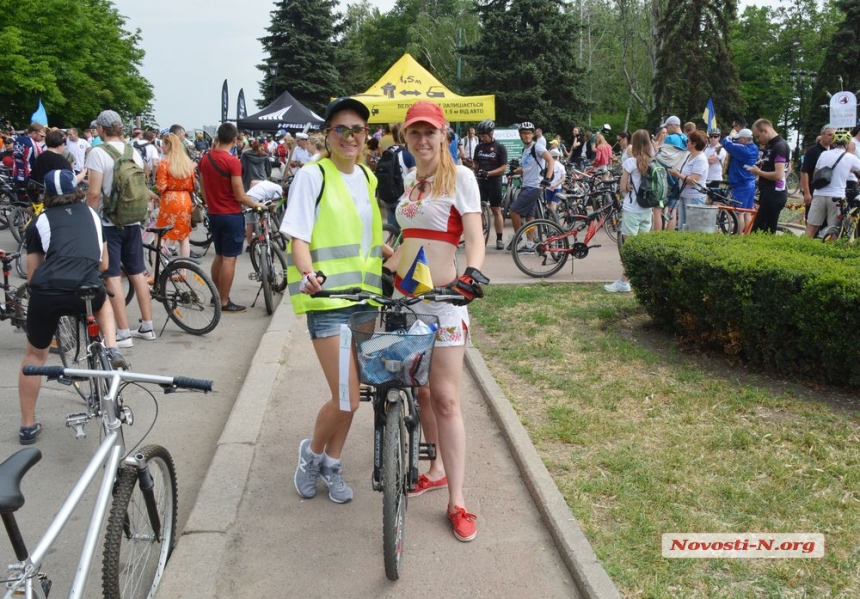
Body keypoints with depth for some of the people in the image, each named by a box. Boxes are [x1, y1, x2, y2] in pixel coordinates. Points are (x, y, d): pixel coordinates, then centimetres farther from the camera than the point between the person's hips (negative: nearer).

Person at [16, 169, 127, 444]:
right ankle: (112, 351, 18)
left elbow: (32, 276, 17)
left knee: (35, 355, 23)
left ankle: (28, 425, 28)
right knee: (103, 302, 39)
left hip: (45, 293, -1)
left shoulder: (40, 221, 18)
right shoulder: (92, 214, 24)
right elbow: (103, 264, 31)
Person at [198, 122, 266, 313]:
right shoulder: (233, 161, -17)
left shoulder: (205, 159, 4)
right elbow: (240, 196, -17)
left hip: (213, 214, 7)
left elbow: (204, 188, 13)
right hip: (231, 215, -7)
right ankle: (224, 303, 2)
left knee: (219, 256, 18)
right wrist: (257, 204, -2)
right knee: (229, 259, -1)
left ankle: (216, 296, 26)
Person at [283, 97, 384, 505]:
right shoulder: (313, 175, -7)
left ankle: (332, 465, 31)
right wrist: (309, 275, -32)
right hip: (327, 300, -6)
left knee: (350, 394, 12)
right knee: (347, 399, -8)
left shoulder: (367, 178, 13)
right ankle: (311, 453, 21)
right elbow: (299, 239, -15)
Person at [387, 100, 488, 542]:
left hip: (443, 300, -7)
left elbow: (475, 236, -15)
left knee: (445, 400, -7)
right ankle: (438, 469, 31)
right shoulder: (410, 181, 13)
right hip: (404, 297, 7)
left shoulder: (459, 176, -5)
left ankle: (457, 502, 1)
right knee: (418, 390, 13)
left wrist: (472, 273, -33)